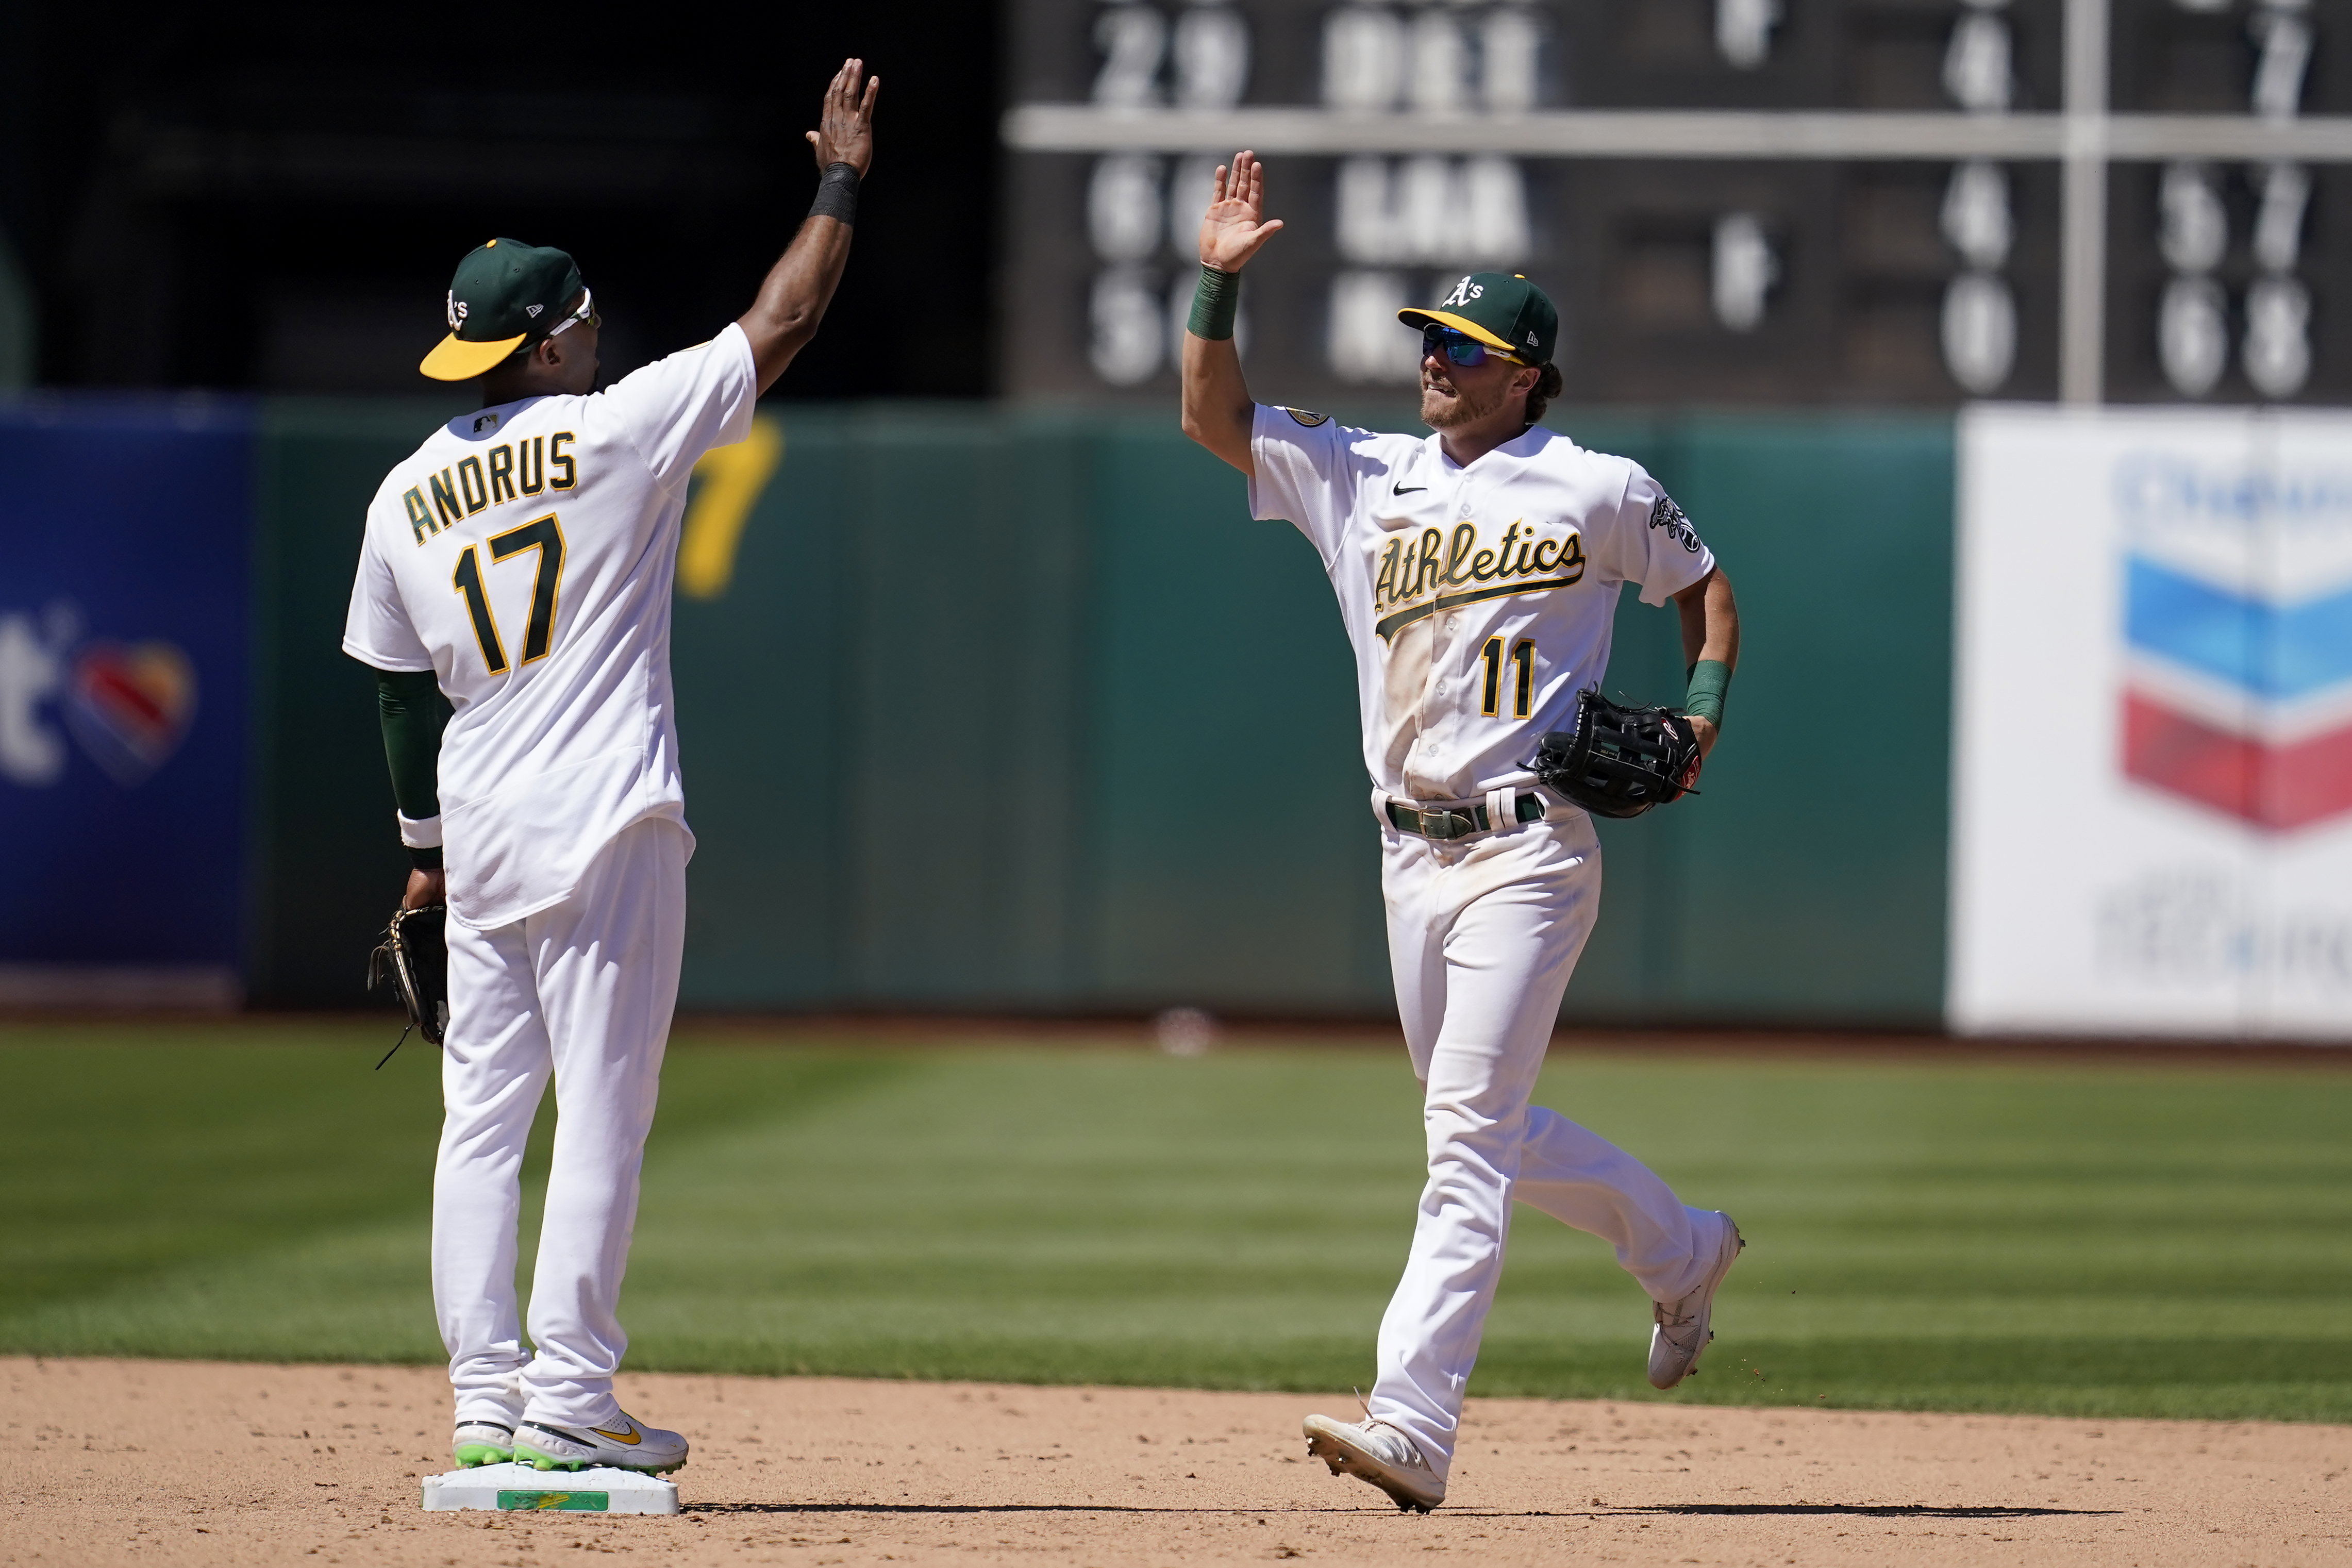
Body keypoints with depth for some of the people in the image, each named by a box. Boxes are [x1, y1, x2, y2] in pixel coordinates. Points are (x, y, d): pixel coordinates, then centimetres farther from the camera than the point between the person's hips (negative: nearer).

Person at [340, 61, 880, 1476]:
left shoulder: (405, 497, 8)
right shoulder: (615, 432, -7)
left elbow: (401, 691, 14)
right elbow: (782, 326, -4)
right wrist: (844, 183, 8)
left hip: (479, 832, 5)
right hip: (605, 827, -5)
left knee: (483, 1112, 8)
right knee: (601, 1109, -3)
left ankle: (486, 1398, 6)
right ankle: (568, 1397, -6)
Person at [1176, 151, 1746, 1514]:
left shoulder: (1597, 491, -1)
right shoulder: (1362, 476, 11)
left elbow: (1706, 589, 11)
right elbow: (1212, 419, 10)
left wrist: (1700, 717, -4)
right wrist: (1220, 282, -1)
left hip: (1529, 852, -6)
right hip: (1412, 854, 6)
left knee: (1467, 1137, -14)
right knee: (1487, 1131, 16)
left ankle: (1412, 1426, -21)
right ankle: (1681, 1250, 41)